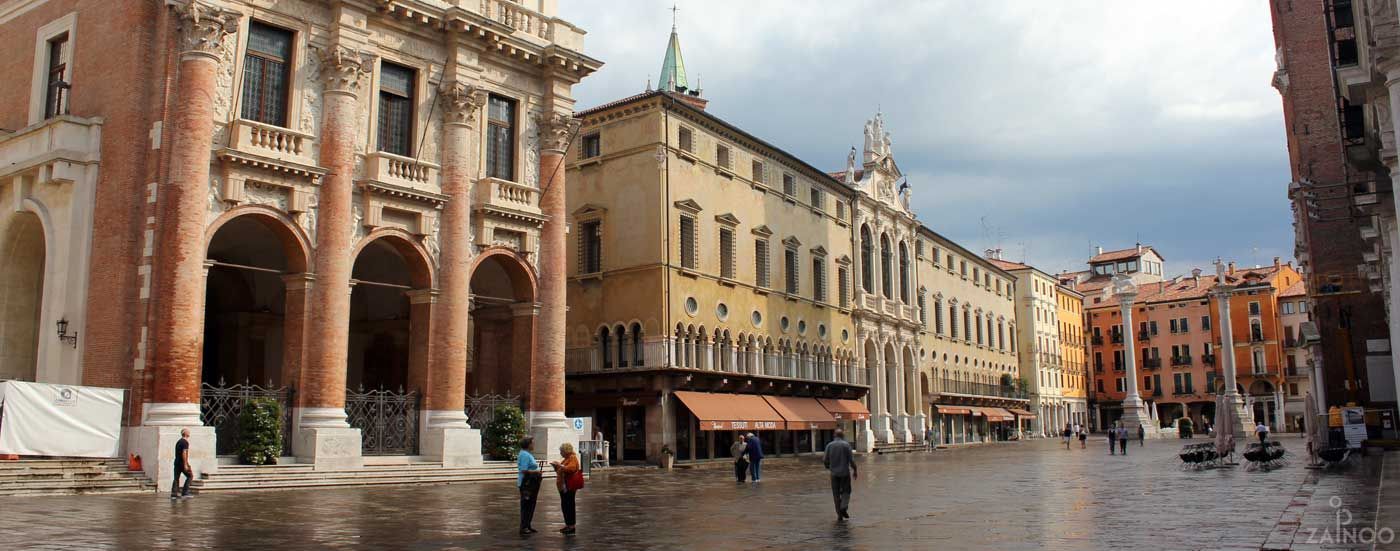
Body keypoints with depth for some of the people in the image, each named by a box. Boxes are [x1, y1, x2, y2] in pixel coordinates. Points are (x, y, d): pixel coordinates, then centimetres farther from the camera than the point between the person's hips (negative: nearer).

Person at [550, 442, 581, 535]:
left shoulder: (573, 458, -11)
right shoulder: (566, 459, 18)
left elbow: (570, 468, -28)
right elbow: (561, 471, 26)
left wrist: (560, 465, -26)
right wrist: (556, 466, 10)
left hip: (569, 487, -10)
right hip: (563, 486, 10)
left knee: (569, 505, -6)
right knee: (564, 505, 12)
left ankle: (572, 526, -2)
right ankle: (567, 524, 20)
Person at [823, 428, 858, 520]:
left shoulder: (829, 445, 0)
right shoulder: (846, 445, -5)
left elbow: (825, 460, 1)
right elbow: (852, 459, -8)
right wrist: (854, 470, 3)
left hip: (834, 473, 2)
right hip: (845, 472, -2)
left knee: (836, 494, 10)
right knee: (846, 491, 12)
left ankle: (839, 514, 6)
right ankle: (843, 507, -11)